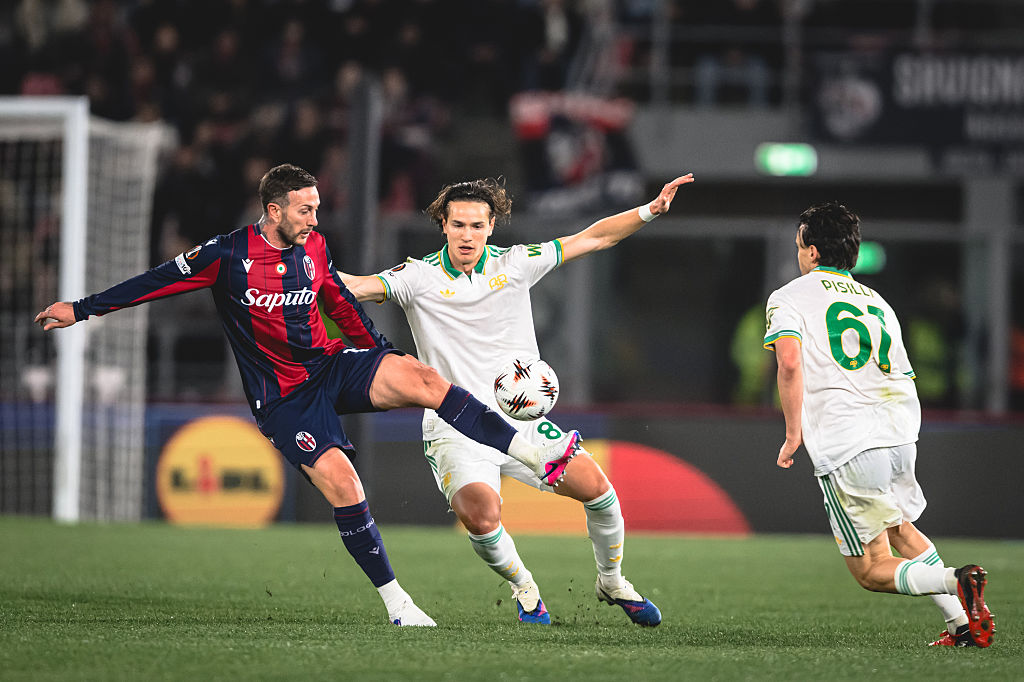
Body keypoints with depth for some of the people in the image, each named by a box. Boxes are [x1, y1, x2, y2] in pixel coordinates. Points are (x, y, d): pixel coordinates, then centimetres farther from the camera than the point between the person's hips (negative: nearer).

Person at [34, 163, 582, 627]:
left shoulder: (312, 248, 4)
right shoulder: (229, 255, -11)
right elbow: (159, 282, -2)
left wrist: (386, 359, 22)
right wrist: (81, 310, 1)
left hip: (330, 367, 4)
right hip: (283, 398, -4)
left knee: (421, 378, -22)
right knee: (341, 483, -22)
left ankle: (537, 456, -28)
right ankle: (395, 603, -14)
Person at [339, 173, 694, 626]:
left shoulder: (515, 264, 3)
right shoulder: (418, 278, -5)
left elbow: (593, 238, 7)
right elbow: (356, 286, -17)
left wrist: (650, 210, -1)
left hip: (522, 420, 3)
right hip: (455, 432, -3)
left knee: (596, 488, -11)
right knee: (482, 515, -28)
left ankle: (611, 581, 18)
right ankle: (523, 588, 4)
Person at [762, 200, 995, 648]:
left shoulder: (789, 297, 5)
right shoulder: (877, 302, 23)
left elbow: (790, 363, -13)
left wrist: (793, 435, -8)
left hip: (844, 450, -6)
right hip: (899, 439, 6)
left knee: (872, 572, 3)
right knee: (899, 527, 32)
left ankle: (957, 581, -24)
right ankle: (967, 622, 19)